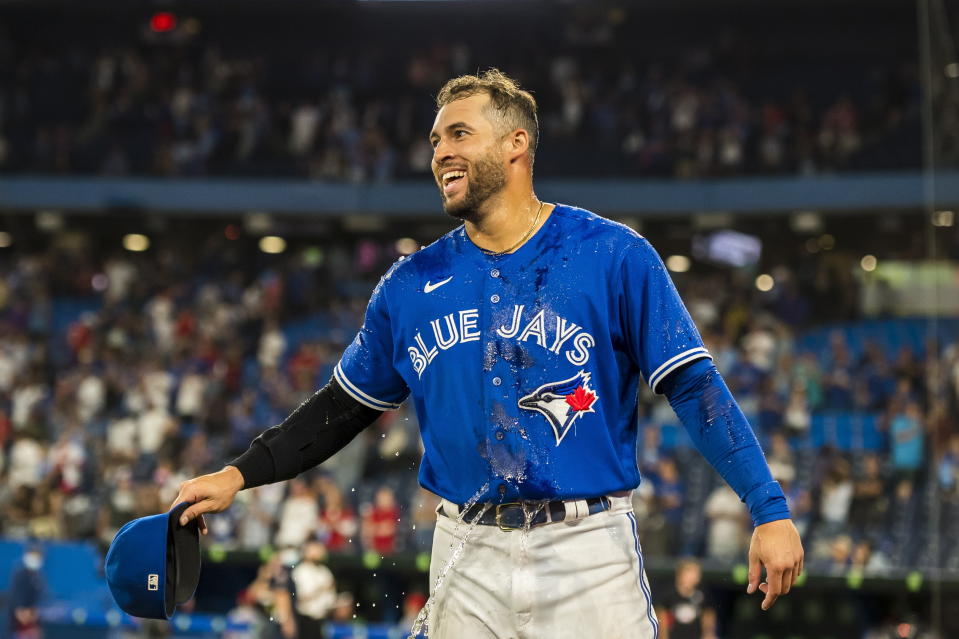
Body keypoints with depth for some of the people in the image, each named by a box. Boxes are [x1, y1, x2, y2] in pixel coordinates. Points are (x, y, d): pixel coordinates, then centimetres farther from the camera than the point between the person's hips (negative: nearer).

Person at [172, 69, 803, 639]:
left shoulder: (614, 256, -3)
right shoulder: (411, 285, 8)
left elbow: (694, 386, -6)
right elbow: (343, 407, 18)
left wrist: (770, 510, -13)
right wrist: (241, 474, 8)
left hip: (588, 550, -3)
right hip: (468, 561, 3)